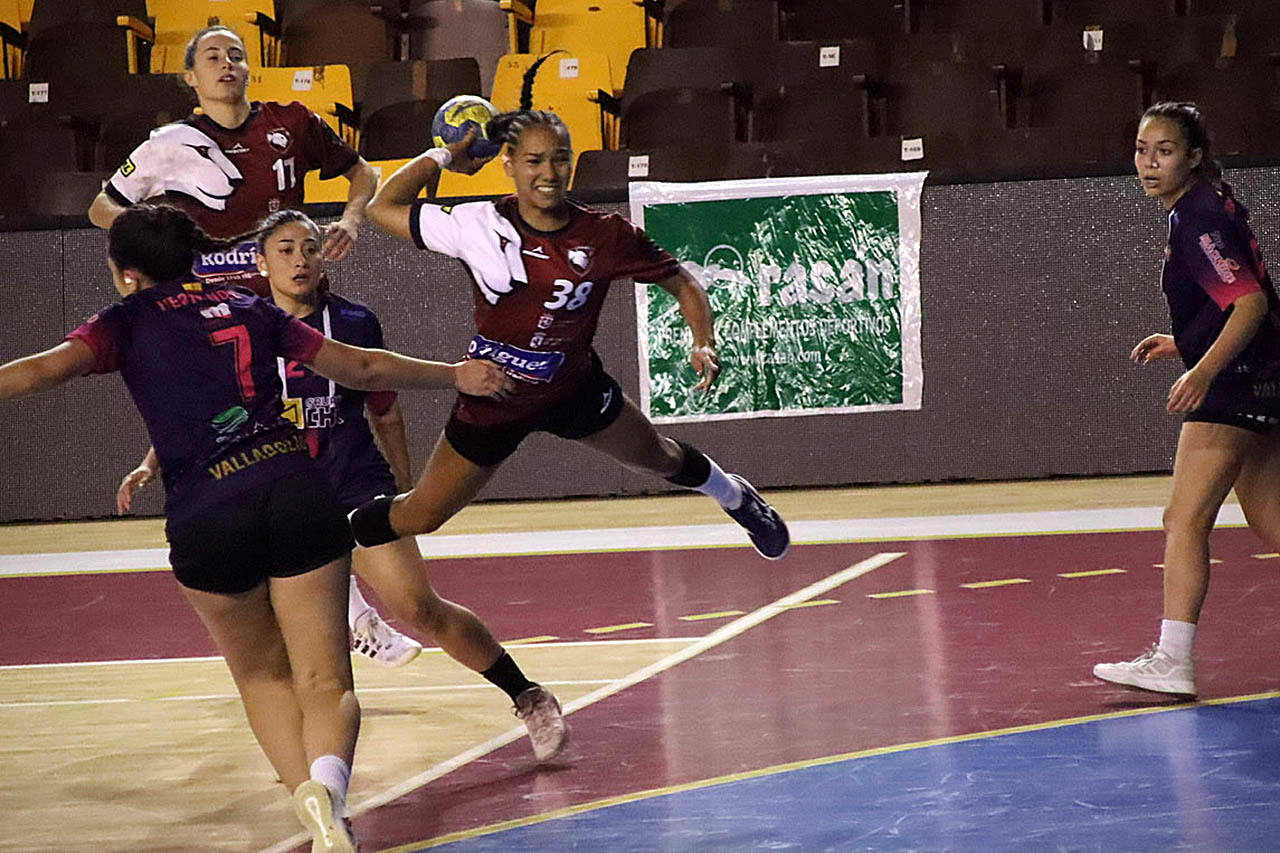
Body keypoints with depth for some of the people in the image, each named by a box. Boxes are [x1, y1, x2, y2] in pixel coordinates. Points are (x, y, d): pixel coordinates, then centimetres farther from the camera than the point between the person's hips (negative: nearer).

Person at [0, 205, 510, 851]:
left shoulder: (128, 320, 9)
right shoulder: (247, 309, 20)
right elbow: (362, 367, 23)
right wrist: (454, 376, 36)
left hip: (205, 516, -2)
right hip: (298, 491, 2)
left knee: (262, 674, 20)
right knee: (323, 680, 4)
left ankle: (311, 800, -3)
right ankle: (326, 784, -27)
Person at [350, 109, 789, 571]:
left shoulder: (606, 235, -19)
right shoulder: (481, 226, -20)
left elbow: (682, 283, -7)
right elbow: (383, 208, -11)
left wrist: (704, 342, -23)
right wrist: (443, 157, -14)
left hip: (574, 388, 2)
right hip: (492, 399, -1)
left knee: (659, 457, 26)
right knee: (417, 518, 2)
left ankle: (737, 498, 59)